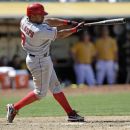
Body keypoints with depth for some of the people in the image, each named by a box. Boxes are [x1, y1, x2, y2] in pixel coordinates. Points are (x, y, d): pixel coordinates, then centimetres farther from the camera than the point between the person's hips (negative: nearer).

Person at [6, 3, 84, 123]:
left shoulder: (25, 21, -5)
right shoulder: (39, 31, -30)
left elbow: (49, 21, 2)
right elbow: (60, 35, -20)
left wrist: (69, 22, -5)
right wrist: (76, 29, -9)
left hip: (44, 60, 10)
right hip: (39, 62, -10)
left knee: (55, 87, 12)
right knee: (40, 92, 2)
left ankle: (71, 114, 17)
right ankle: (14, 108, 8)